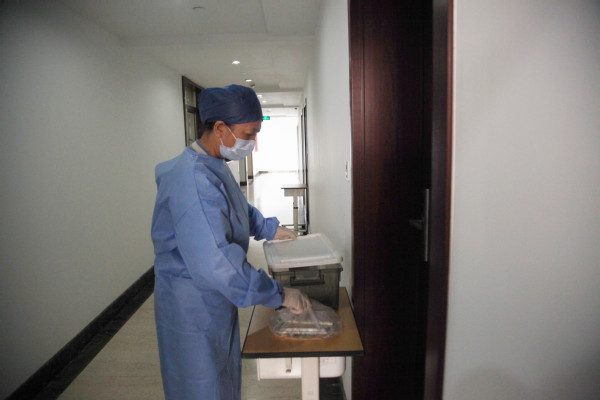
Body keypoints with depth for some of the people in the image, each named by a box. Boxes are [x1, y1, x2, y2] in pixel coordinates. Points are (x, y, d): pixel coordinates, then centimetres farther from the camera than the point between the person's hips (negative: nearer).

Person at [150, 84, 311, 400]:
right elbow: (214, 262, -36)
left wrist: (269, 228, 11)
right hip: (193, 306, -9)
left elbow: (239, 210, 23)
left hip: (216, 300, 9)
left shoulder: (214, 167, 3)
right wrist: (278, 295, -29)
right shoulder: (193, 179, -30)